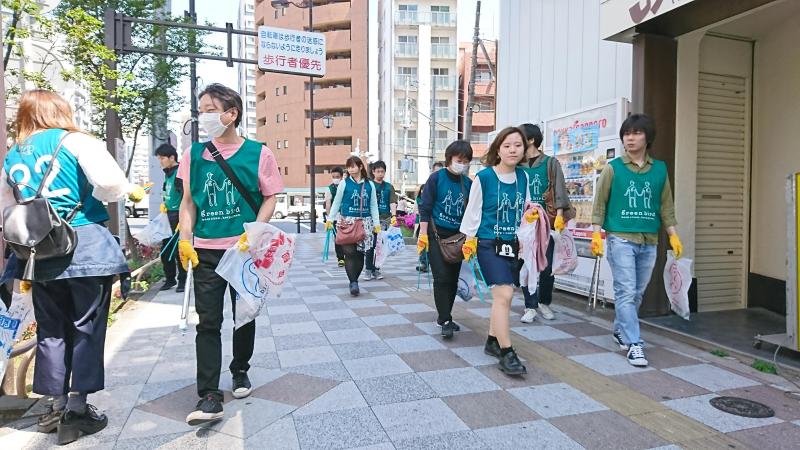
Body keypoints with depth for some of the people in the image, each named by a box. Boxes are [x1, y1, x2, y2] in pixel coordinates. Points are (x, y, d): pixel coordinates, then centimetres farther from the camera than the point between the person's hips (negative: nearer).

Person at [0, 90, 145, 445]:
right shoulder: (73, 140, -1)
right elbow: (108, 180, -18)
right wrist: (130, 191, 3)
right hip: (86, 246, -5)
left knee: (51, 329, 15)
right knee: (87, 327, 2)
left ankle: (56, 405, 24)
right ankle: (77, 409, 6)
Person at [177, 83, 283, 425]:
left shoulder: (258, 153, -3)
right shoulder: (194, 154, 6)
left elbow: (270, 198, -2)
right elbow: (189, 201, 9)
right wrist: (185, 240, -3)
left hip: (244, 251, -1)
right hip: (206, 251, 2)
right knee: (208, 322, -2)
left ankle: (240, 372, 35)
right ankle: (209, 397, 2)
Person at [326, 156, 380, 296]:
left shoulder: (369, 185, 7)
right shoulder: (345, 183, 2)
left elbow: (373, 205, 11)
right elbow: (336, 202, 7)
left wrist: (376, 223, 7)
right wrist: (330, 219, 2)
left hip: (365, 222, 2)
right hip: (347, 221, -2)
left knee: (360, 253, 4)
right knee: (350, 252, -11)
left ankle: (354, 281, 15)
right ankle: (353, 282, -11)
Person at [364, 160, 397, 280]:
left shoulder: (389, 187, 11)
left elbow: (393, 202, 0)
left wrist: (394, 215, -16)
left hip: (385, 219, 3)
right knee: (370, 245, -4)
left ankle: (376, 269, 16)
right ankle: (369, 269, 6)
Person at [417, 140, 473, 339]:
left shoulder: (468, 183, 5)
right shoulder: (436, 178, -5)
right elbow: (425, 207, -6)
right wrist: (423, 234, -11)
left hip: (457, 236, 4)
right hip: (437, 235, -4)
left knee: (453, 279, 7)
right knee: (442, 277, -9)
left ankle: (444, 316, 21)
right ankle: (445, 321, -3)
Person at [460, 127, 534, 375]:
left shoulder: (523, 177, 5)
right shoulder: (484, 177, -10)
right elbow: (473, 211, -4)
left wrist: (530, 216, 0)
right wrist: (469, 240, -1)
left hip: (513, 244, 6)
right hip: (489, 243, -6)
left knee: (503, 296, 12)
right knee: (504, 294, -15)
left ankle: (492, 341, 28)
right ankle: (507, 352, -8)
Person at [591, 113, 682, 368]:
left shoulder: (660, 170, 10)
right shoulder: (613, 168, 1)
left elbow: (666, 206, 15)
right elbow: (600, 204, 1)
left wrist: (673, 235, 9)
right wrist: (596, 233, -6)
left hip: (649, 242, 4)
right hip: (621, 239, -4)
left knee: (638, 293, 12)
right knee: (626, 292, -7)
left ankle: (620, 331, 29)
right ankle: (633, 344, -2)